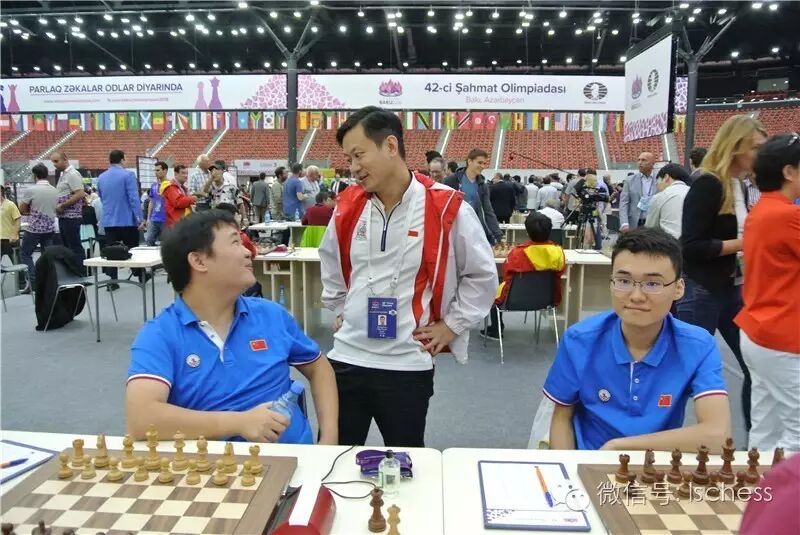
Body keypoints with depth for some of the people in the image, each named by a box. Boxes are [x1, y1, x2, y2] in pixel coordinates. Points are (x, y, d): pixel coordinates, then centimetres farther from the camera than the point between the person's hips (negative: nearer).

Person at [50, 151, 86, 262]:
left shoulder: (72, 174, -11)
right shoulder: (63, 174, 17)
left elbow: (79, 194, -20)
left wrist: (62, 205, -17)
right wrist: (57, 206, 12)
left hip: (71, 216, -10)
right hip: (63, 216, 10)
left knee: (75, 247, -8)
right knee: (66, 247, 12)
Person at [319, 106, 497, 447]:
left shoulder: (445, 207, -13)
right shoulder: (347, 205, 2)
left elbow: (482, 275, -2)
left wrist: (451, 325, -3)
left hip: (408, 365, -4)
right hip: (346, 358, 4)